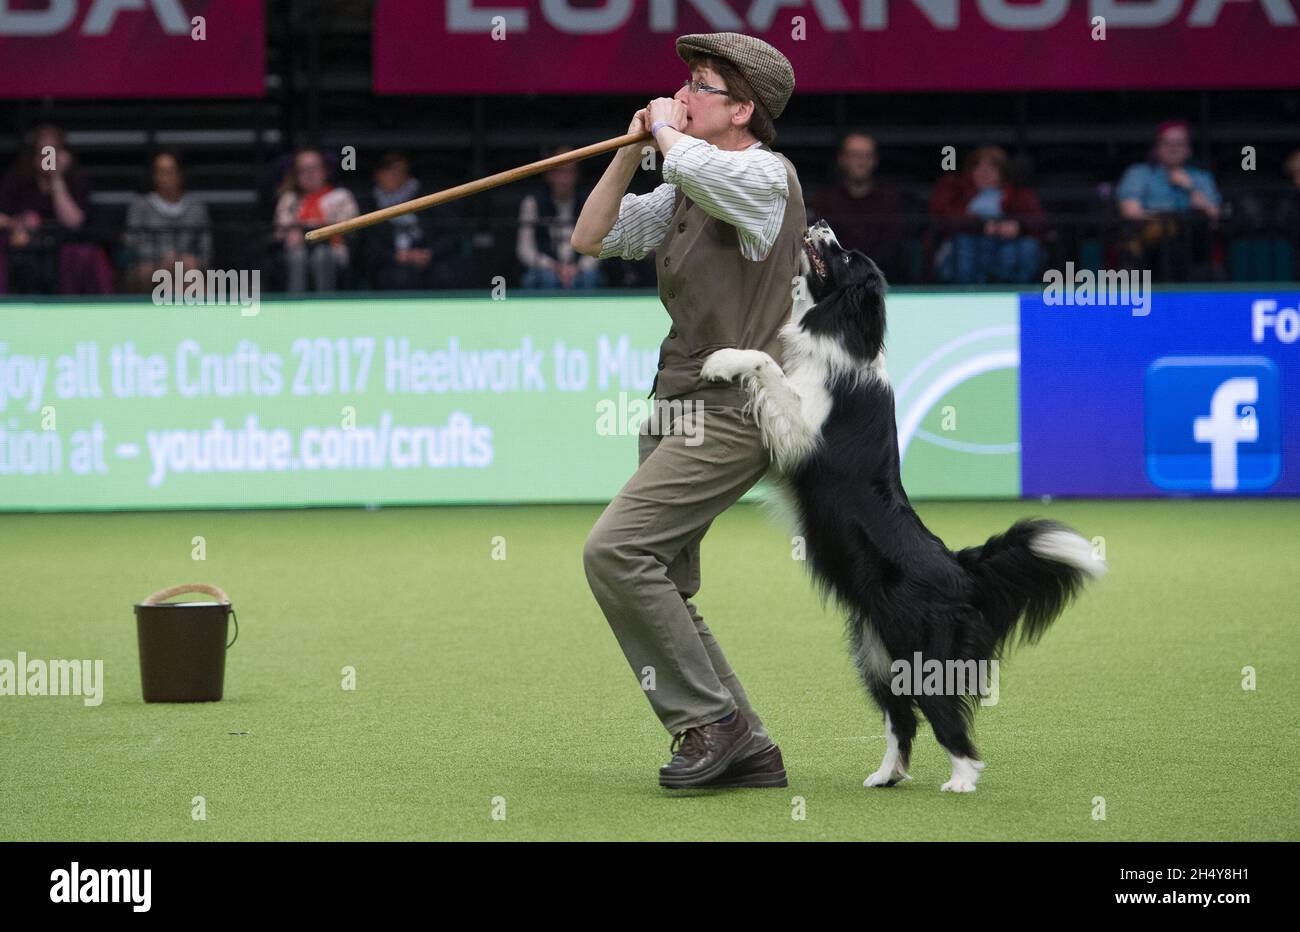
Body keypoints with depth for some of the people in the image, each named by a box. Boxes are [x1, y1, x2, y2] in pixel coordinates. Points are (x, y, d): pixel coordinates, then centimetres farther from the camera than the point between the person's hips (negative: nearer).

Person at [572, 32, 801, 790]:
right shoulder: (687, 190, 15)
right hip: (678, 410, 10)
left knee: (616, 550, -19)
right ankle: (746, 750, 15)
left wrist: (666, 130, -12)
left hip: (733, 415, -10)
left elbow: (693, 167, -34)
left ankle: (709, 718, -10)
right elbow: (592, 237, 15)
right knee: (661, 589, 9)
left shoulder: (766, 176, -13)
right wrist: (633, 150, 5)